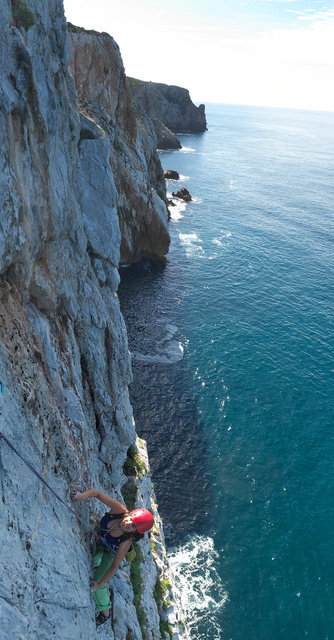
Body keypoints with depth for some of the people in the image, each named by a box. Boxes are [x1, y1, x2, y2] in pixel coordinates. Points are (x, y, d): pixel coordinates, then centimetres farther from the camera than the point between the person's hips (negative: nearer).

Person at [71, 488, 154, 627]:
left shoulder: (126, 541, -41)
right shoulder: (119, 510, -39)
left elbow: (114, 566, -30)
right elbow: (96, 492, -37)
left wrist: (100, 584, -28)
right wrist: (82, 496, -54)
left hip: (111, 552, -3)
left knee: (97, 580, 1)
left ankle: (105, 612, 25)